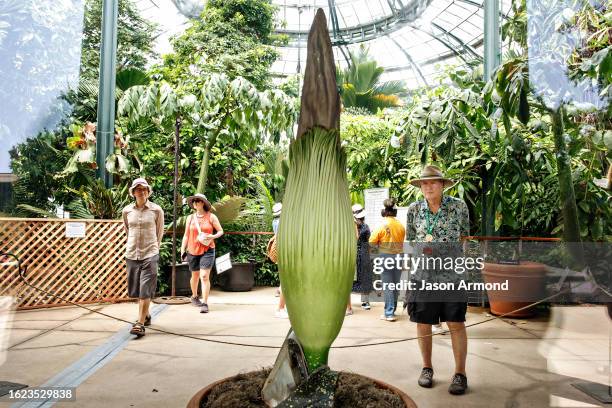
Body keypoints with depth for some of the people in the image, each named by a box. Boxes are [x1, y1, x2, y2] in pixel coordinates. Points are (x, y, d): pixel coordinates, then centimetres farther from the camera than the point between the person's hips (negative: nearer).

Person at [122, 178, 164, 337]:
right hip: (132, 254, 4)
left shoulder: (156, 210, -3)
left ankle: (140, 323, -7)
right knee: (136, 290, 12)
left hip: (150, 254, -4)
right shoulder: (126, 211, 5)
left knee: (145, 290, -8)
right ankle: (146, 316, 30)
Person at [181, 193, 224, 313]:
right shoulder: (190, 218, 8)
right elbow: (186, 235, 12)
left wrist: (213, 236, -16)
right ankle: (194, 297, 41)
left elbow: (220, 231, 3)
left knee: (204, 276, -12)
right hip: (192, 251, 3)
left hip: (207, 250, -3)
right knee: (195, 276, 17)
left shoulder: (211, 217, -1)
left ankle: (205, 304, -7)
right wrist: (182, 250, 8)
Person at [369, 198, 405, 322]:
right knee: (396, 284, 14)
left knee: (387, 285, 0)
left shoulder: (382, 226, -10)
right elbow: (402, 241, 10)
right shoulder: (401, 226, 1)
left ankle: (389, 313, 0)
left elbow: (372, 241, -8)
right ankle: (392, 309, 25)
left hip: (386, 256, -4)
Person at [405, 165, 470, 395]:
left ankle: (460, 373, 14)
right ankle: (427, 368, 25)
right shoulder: (414, 210, 3)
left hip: (452, 273, -1)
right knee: (423, 323, 8)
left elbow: (465, 236, 9)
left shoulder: (458, 206, 0)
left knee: (456, 323, 1)